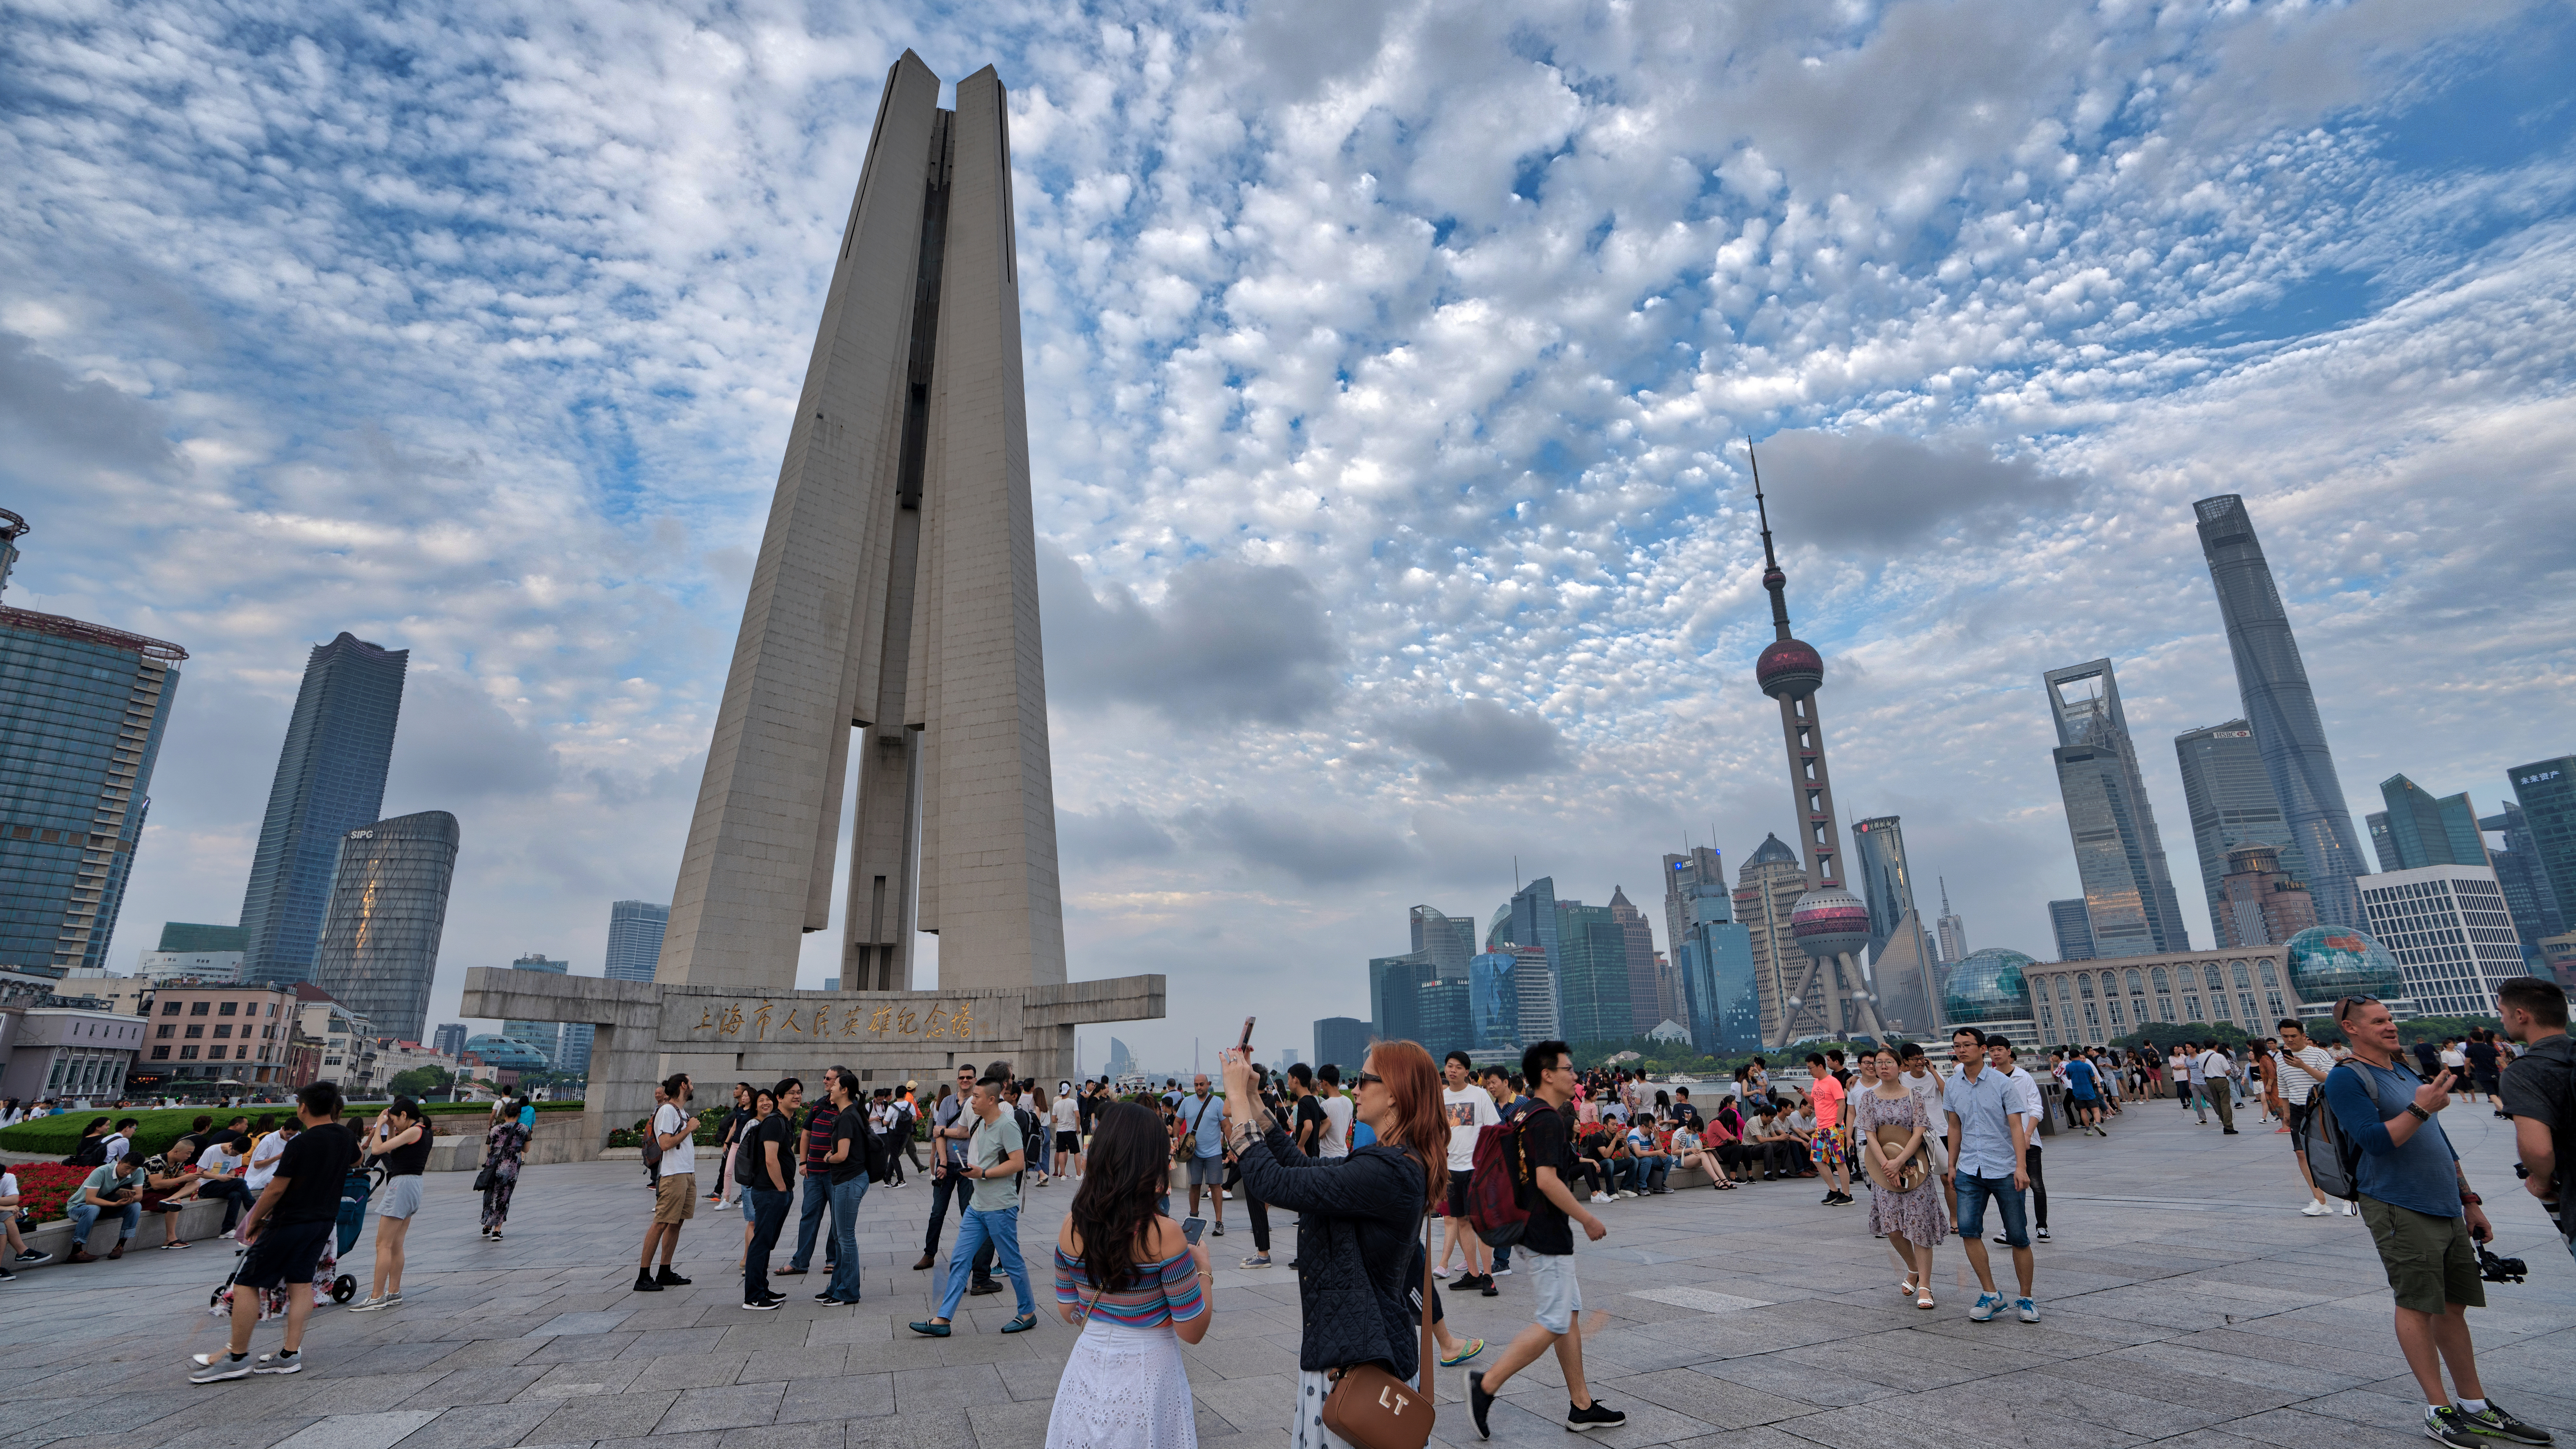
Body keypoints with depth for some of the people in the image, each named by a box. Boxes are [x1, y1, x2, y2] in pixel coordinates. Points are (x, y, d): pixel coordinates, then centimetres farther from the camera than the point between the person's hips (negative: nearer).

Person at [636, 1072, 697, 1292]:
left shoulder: (684, 1112, 18)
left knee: (676, 1222, 9)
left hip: (688, 1174, 9)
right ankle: (643, 1277, -4)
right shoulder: (667, 1110, -10)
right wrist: (690, 1128, -10)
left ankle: (665, 1273, 14)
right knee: (661, 1223, -8)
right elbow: (665, 1143, -18)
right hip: (673, 1175, -9)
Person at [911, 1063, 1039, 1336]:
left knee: (1012, 1262, 3)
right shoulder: (982, 1123, 11)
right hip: (977, 1206, 9)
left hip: (1000, 1208, -9)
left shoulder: (1007, 1124, -16)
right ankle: (942, 1320, 12)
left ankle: (1028, 1313, 19)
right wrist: (971, 1168, 8)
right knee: (958, 1261, 7)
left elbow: (1018, 1162, -22)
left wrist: (983, 1173, -20)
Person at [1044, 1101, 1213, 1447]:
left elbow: (1068, 1312, 5)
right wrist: (1204, 1269, -1)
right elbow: (1192, 1331, -15)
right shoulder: (1163, 1234, -23)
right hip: (1146, 1377, -4)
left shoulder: (1072, 1224, -8)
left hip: (1087, 1372, 4)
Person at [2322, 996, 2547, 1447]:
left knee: (2453, 1306, 12)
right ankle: (2438, 1411, 4)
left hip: (2446, 1208, 8)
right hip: (2399, 1209, -8)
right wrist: (2420, 1110, -28)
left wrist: (2469, 1200, 21)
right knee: (2418, 1306, -3)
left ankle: (2475, 1406, 21)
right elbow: (2375, 1141, -20)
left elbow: (2440, 1143, 24)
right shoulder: (2346, 1079, -10)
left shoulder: (2407, 1074, 18)